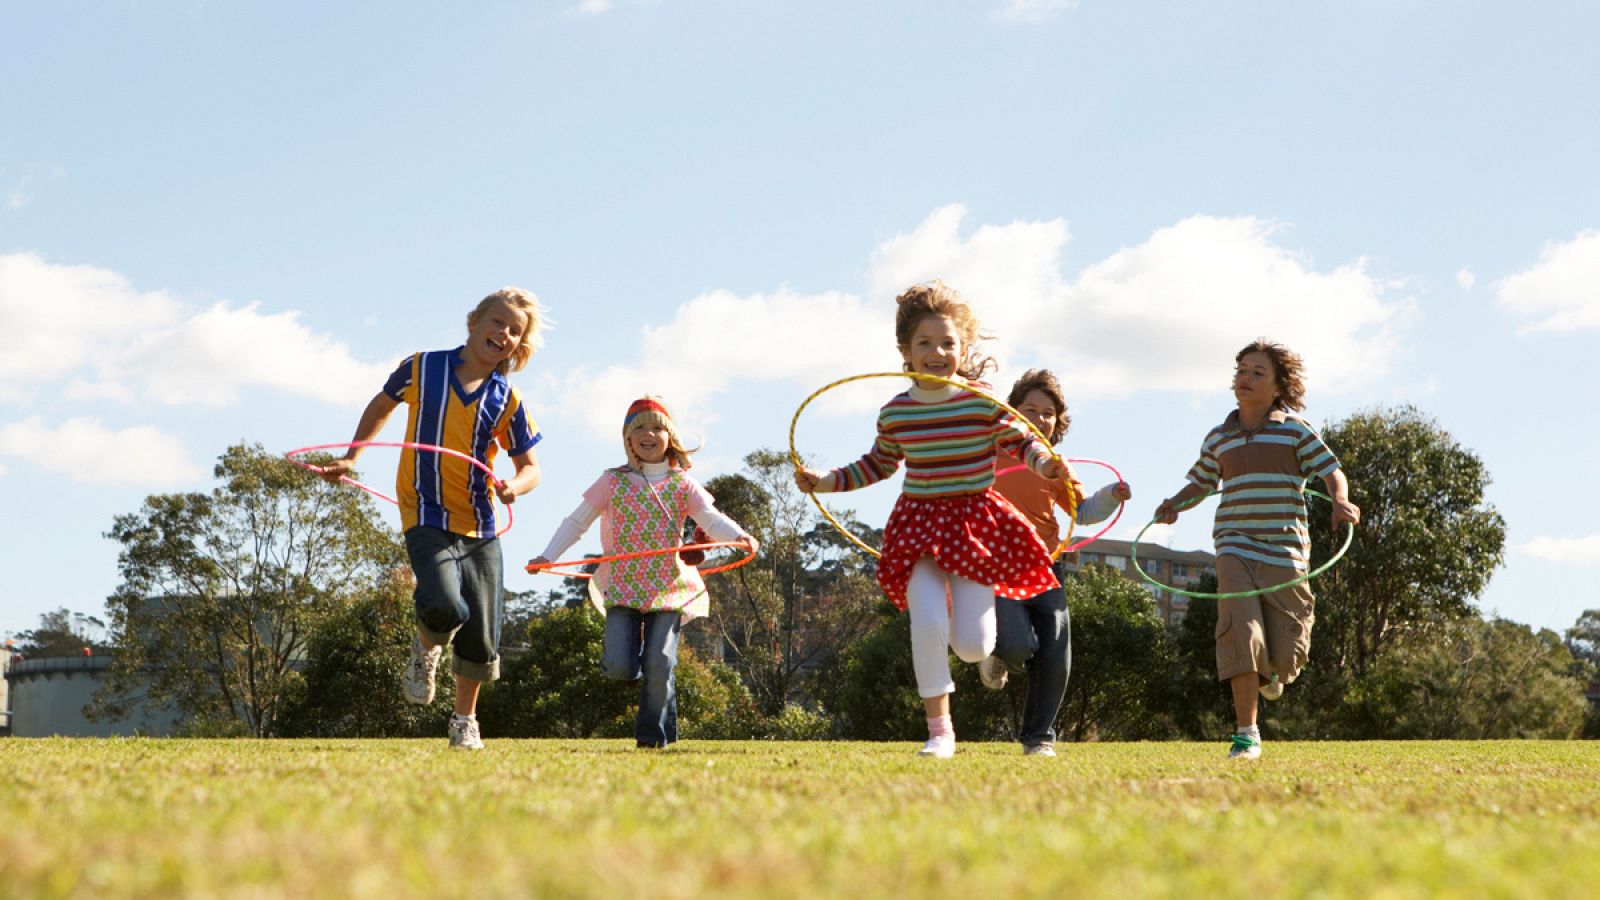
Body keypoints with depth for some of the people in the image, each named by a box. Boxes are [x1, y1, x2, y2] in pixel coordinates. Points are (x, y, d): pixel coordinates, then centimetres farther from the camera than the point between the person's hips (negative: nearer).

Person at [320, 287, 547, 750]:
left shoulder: (507, 399, 1)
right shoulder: (422, 368, -2)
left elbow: (530, 467, 7)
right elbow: (382, 404, 18)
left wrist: (515, 486, -16)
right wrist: (350, 458, 16)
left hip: (480, 524, 3)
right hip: (427, 516, -3)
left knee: (482, 636, 5)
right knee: (443, 607, -26)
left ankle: (465, 718, 30)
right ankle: (427, 650, 12)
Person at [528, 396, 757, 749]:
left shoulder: (682, 484, 5)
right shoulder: (613, 481, 5)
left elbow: (712, 520, -6)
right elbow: (577, 521, 8)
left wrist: (739, 536, -27)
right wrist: (548, 556, -3)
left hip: (668, 588, 0)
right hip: (622, 587, 0)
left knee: (660, 664, -10)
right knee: (619, 666, -13)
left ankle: (653, 733, 12)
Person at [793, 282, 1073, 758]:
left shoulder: (983, 402, -9)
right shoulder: (895, 413, 1)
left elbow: (1022, 441, 0)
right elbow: (878, 464, 18)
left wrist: (1046, 463, -21)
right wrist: (826, 480, 11)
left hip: (975, 522, -2)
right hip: (918, 525, 2)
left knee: (971, 646, -4)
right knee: (927, 624, -19)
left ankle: (983, 609, 38)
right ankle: (939, 728, -4)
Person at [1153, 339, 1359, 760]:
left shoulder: (1296, 430, 4)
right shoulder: (1218, 438, 12)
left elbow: (1333, 472, 2)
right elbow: (1202, 482, 24)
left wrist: (1342, 502, -19)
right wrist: (1176, 503, 3)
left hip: (1285, 550, -1)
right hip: (1235, 548, 1)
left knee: (1286, 657, -1)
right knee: (1241, 632, -19)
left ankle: (1270, 672, 39)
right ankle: (1246, 733, -13)